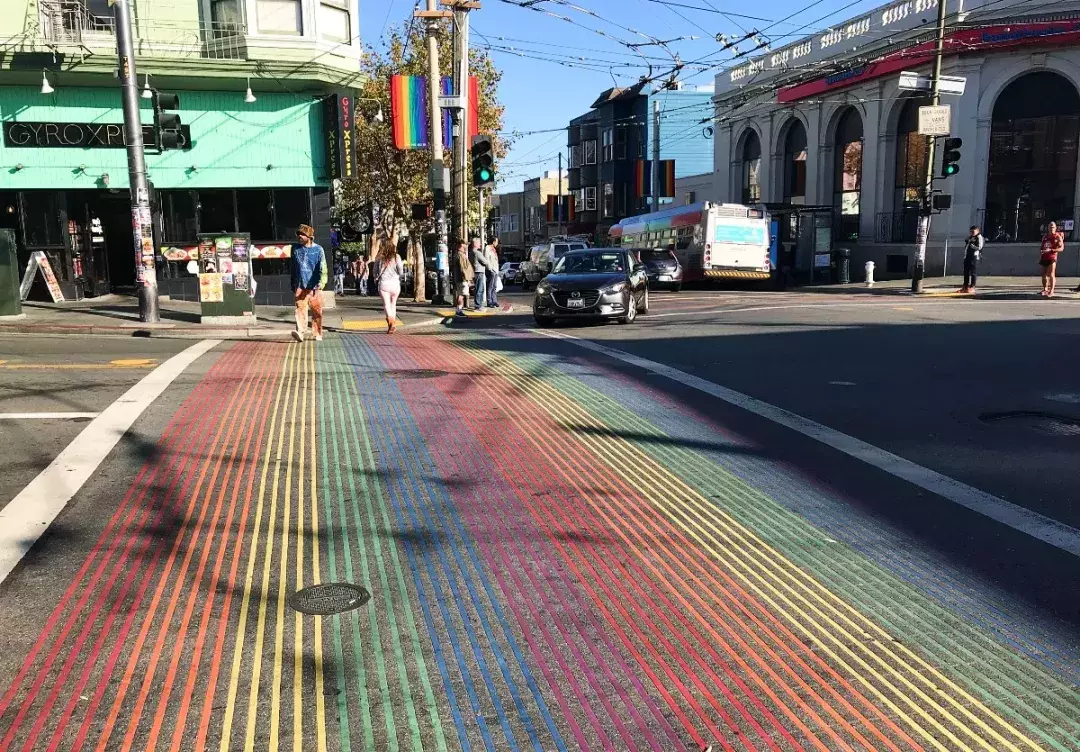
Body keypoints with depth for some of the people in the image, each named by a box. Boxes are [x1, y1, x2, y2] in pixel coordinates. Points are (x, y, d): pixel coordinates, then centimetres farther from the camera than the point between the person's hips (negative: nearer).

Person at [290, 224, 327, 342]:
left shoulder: (318, 250, -1)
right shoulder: (295, 248, 10)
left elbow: (322, 269, -7)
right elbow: (293, 269, 18)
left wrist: (320, 285, -21)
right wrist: (293, 286, 19)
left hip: (314, 287, -2)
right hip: (300, 286, 2)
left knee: (317, 311, 4)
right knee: (300, 309, -12)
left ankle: (318, 334, 17)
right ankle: (300, 332, -20)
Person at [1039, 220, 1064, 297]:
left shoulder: (1058, 237, -3)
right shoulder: (1045, 236, 14)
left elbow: (1061, 248, -12)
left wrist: (1051, 250, -22)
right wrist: (1041, 252, 11)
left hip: (1052, 257, -6)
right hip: (1044, 257, 6)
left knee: (1051, 274, -12)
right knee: (1044, 274, 11)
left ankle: (1051, 291, -13)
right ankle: (1045, 289, 24)